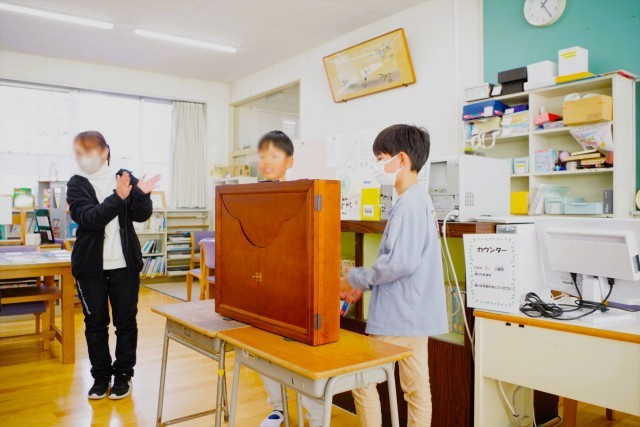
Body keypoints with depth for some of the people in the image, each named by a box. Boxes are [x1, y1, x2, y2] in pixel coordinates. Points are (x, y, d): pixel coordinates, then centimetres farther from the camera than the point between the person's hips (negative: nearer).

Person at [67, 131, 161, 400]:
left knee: (126, 321, 8)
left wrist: (141, 194, -27)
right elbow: (89, 218, -17)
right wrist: (118, 197, -31)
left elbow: (141, 216, -8)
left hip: (124, 264, 0)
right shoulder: (77, 184, -1)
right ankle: (100, 376, 25)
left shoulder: (125, 178, -1)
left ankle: (123, 374, 23)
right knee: (95, 323, 10)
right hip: (91, 266, 1)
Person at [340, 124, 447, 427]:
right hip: (414, 314, 10)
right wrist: (365, 283, 12)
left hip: (398, 318, -10)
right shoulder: (418, 199, 14)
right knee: (416, 387, 16)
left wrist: (354, 279, -14)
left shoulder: (409, 203, -18)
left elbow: (399, 263, -27)